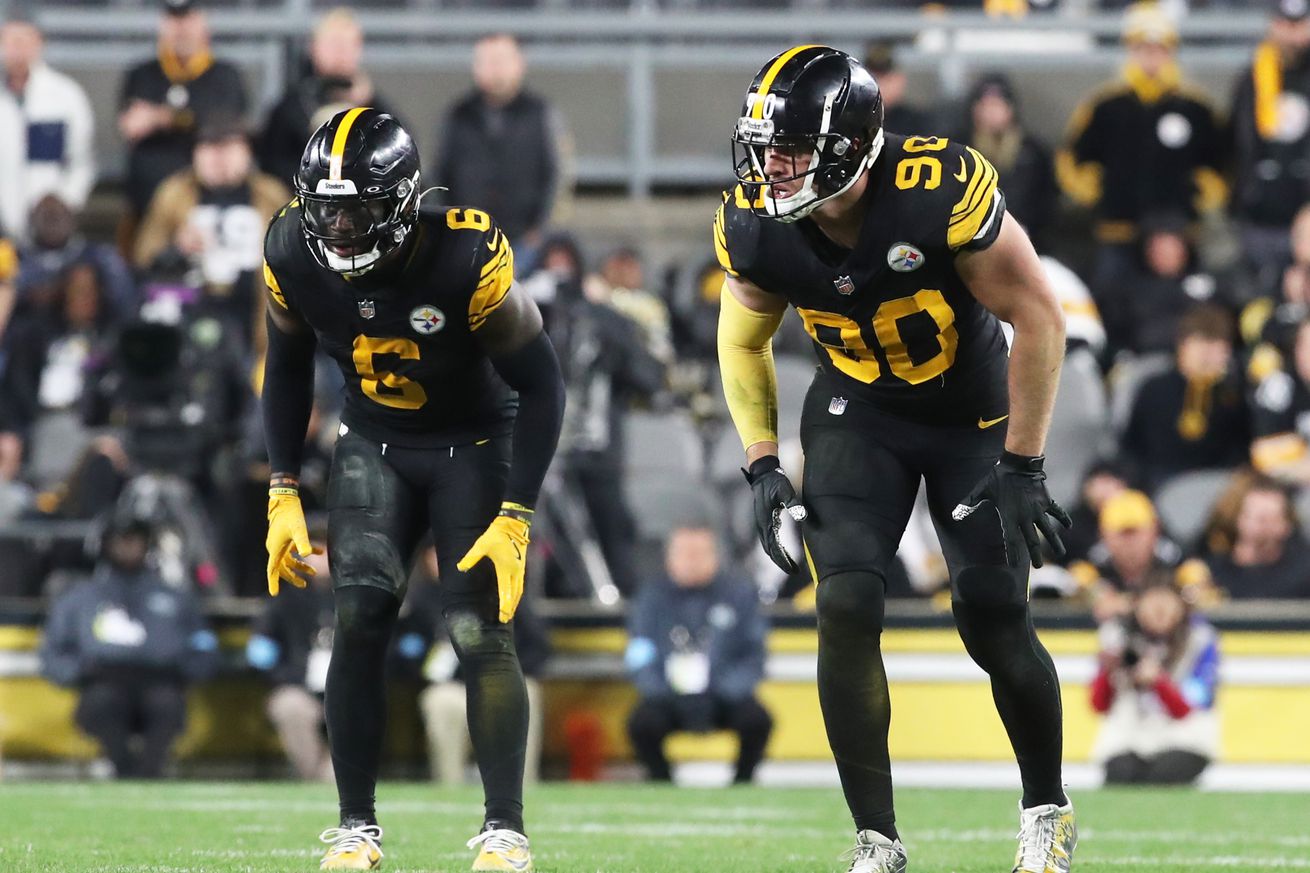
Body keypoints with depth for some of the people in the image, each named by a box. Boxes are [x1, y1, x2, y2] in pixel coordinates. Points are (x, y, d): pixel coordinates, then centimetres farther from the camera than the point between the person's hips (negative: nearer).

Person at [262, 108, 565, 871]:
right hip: (375, 442, 3)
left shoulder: (467, 258, -31)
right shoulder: (294, 257, -18)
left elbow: (541, 384, -19)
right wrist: (284, 493, 1)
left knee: (480, 631, -14)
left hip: (474, 444, -3)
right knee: (360, 619, -13)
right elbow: (288, 369, 3)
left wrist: (516, 519, -23)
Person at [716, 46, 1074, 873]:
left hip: (973, 413, -2)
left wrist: (1023, 465, -19)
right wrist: (763, 466, -5)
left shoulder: (943, 191, -33)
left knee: (994, 619, -7)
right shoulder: (755, 228, -19)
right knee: (846, 607, -16)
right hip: (858, 416, 3)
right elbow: (743, 342, 2)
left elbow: (1038, 317, -22)